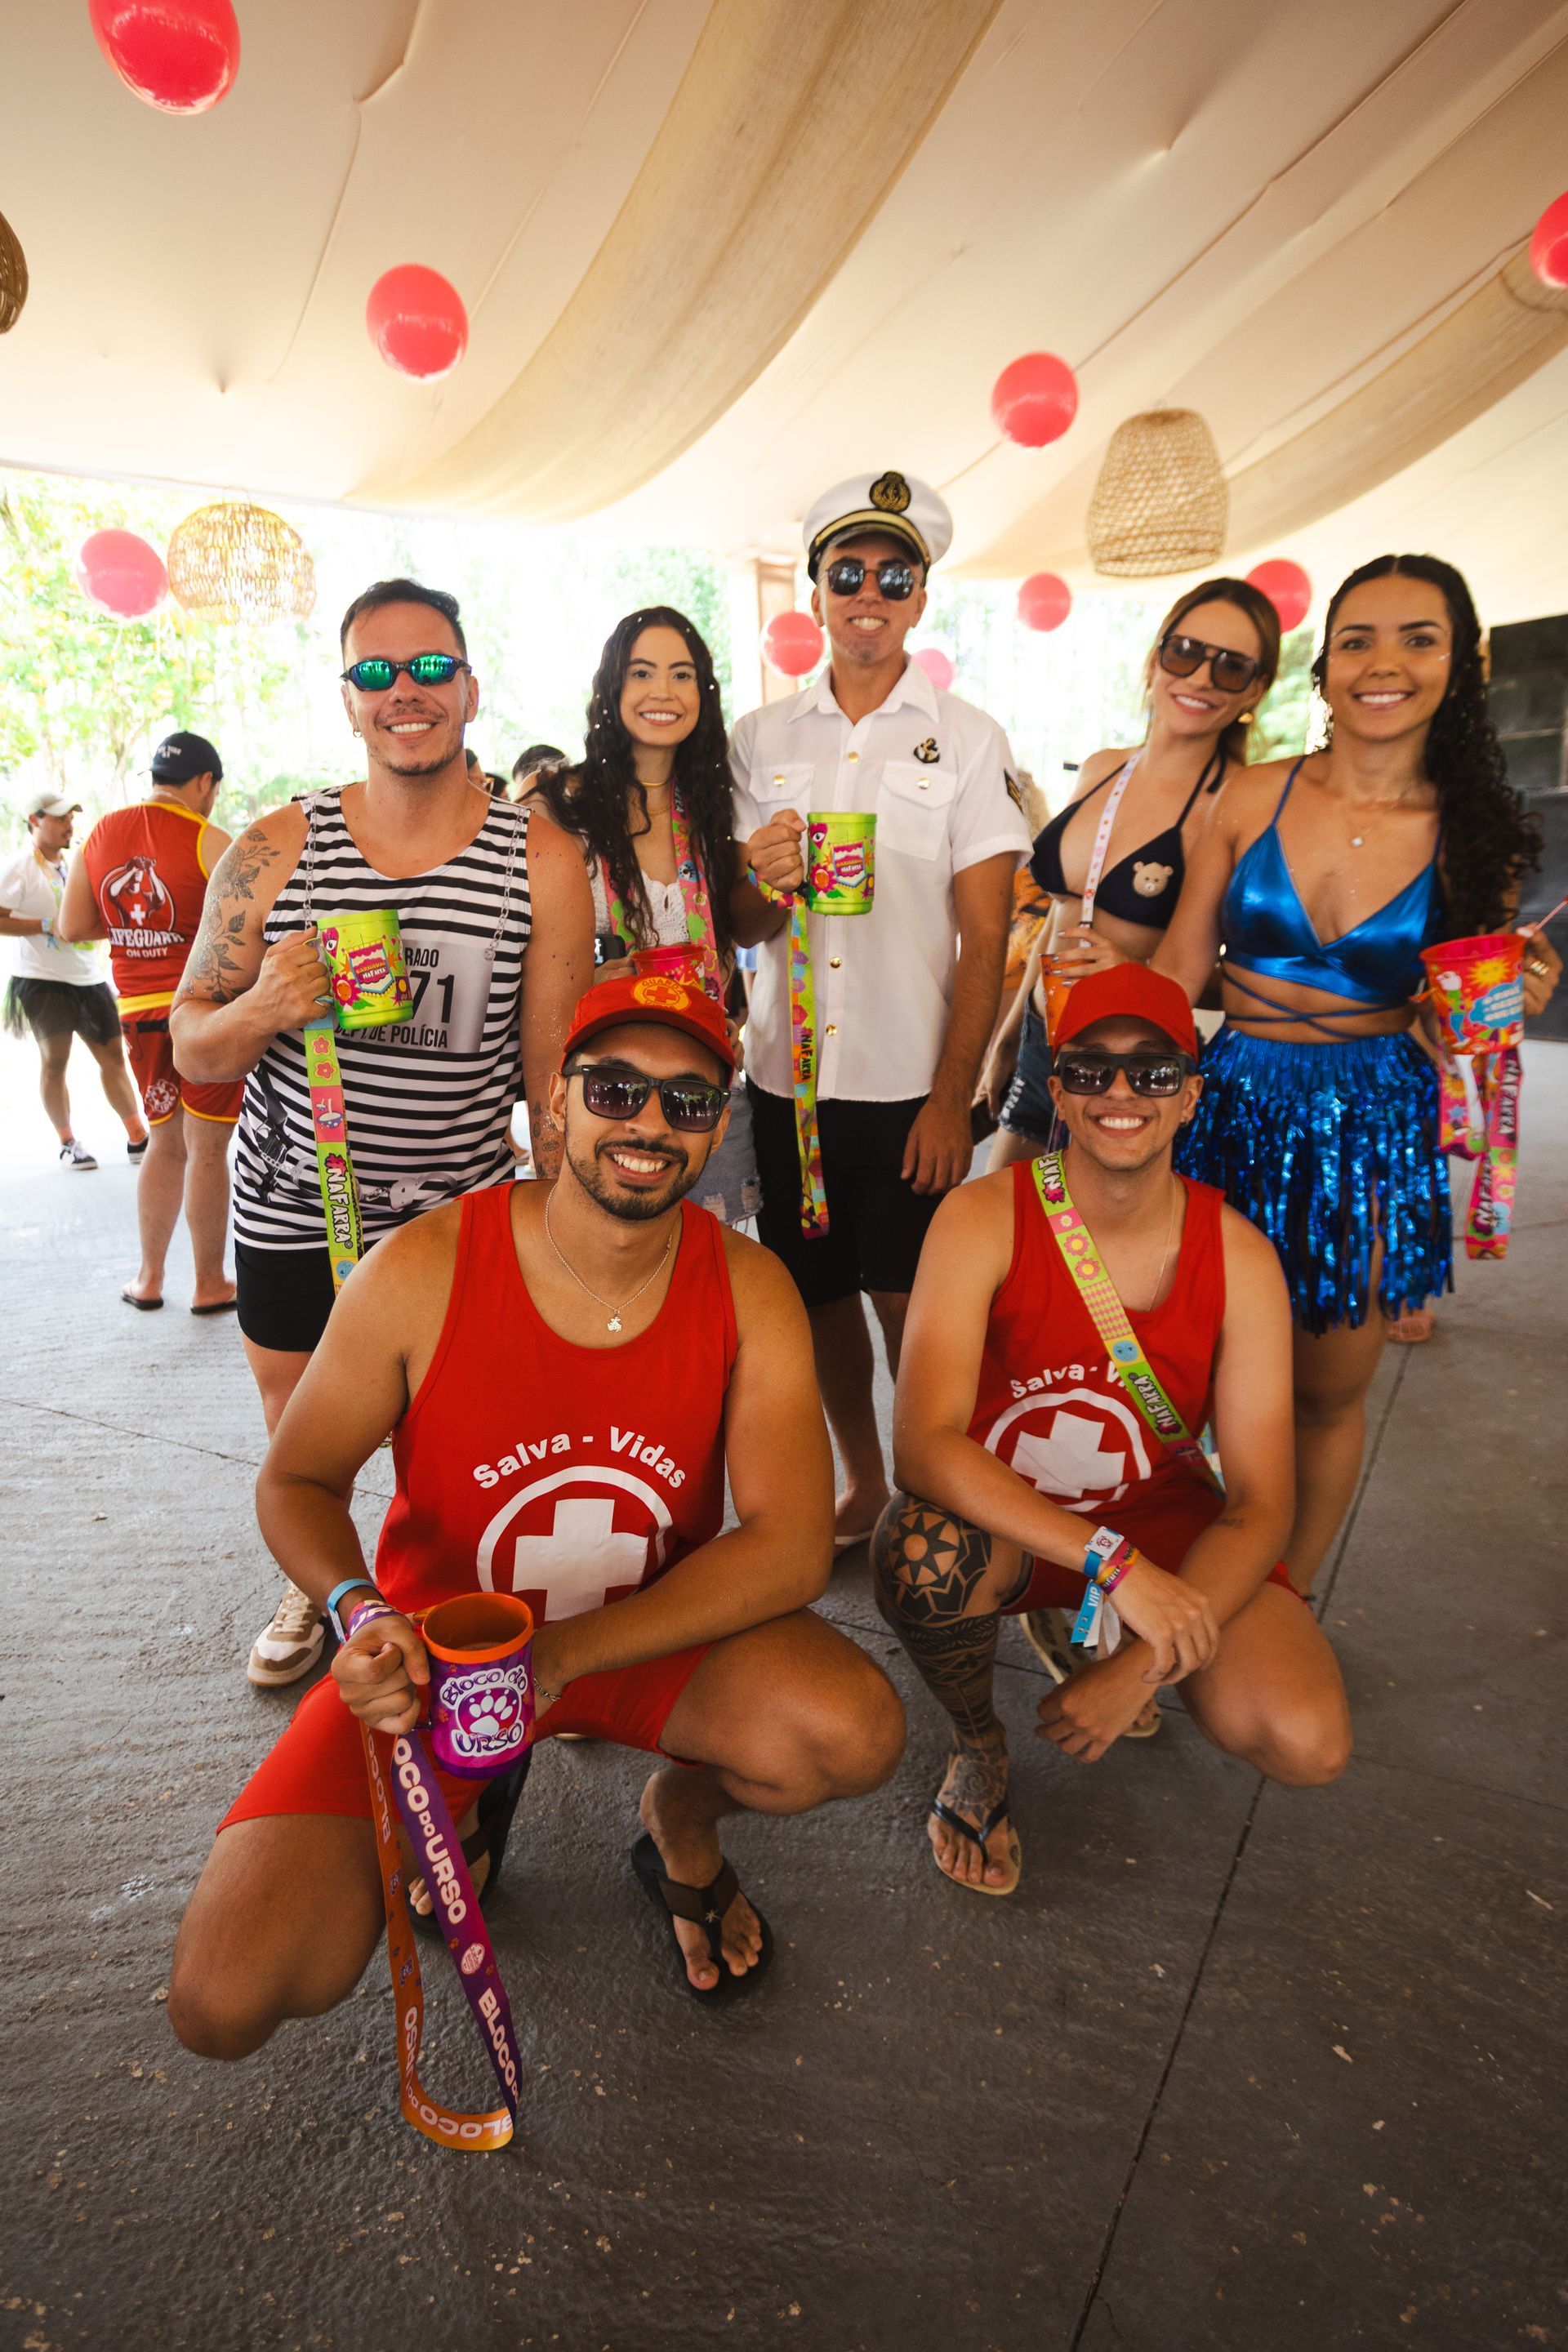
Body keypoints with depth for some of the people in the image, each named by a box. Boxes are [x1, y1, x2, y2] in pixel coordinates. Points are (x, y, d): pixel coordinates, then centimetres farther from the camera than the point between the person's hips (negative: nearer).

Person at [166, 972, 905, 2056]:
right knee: (227, 2004, -15)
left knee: (855, 1732, -28)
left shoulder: (749, 1289, -14)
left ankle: (681, 1818, 10)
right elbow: (297, 1480, -5)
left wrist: (561, 1657, -27)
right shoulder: (422, 1270, -17)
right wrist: (364, 1611, -27)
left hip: (654, 1633, 1)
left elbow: (792, 1548, -18)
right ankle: (457, 1807, 18)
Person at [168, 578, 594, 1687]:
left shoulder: (541, 860, -8)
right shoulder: (274, 850, -6)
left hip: (460, 1212, -2)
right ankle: (315, 1586, 49)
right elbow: (190, 1047, -1)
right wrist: (264, 1008, -24)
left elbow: (554, 1066, -6)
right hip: (290, 1208, 2)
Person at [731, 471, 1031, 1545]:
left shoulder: (968, 738, 2)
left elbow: (985, 937, -3)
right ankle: (863, 1482, 32)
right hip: (788, 1073, 3)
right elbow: (741, 927, 9)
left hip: (913, 1081, -3)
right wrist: (763, 882, -15)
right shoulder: (761, 739, 10)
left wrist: (953, 1095, -10)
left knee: (910, 1301, 1)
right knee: (821, 1294, 11)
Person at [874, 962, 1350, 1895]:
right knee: (923, 1552, -37)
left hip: (1161, 1516, 2)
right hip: (1000, 1518, -2)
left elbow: (1260, 1505, -11)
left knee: (1308, 1742, -21)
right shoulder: (985, 1219, -19)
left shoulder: (1240, 1257, -12)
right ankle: (979, 1746, 0)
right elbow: (923, 1444, -29)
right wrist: (1112, 1559, -37)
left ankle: (1104, 1644, 15)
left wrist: (1142, 1664, -22)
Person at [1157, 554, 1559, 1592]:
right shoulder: (1256, 796, -2)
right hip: (1238, 1104, 0)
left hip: (1374, 1130, 0)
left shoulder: (1473, 834, -1)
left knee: (1329, 1390, 11)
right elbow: (1179, 964, 0)